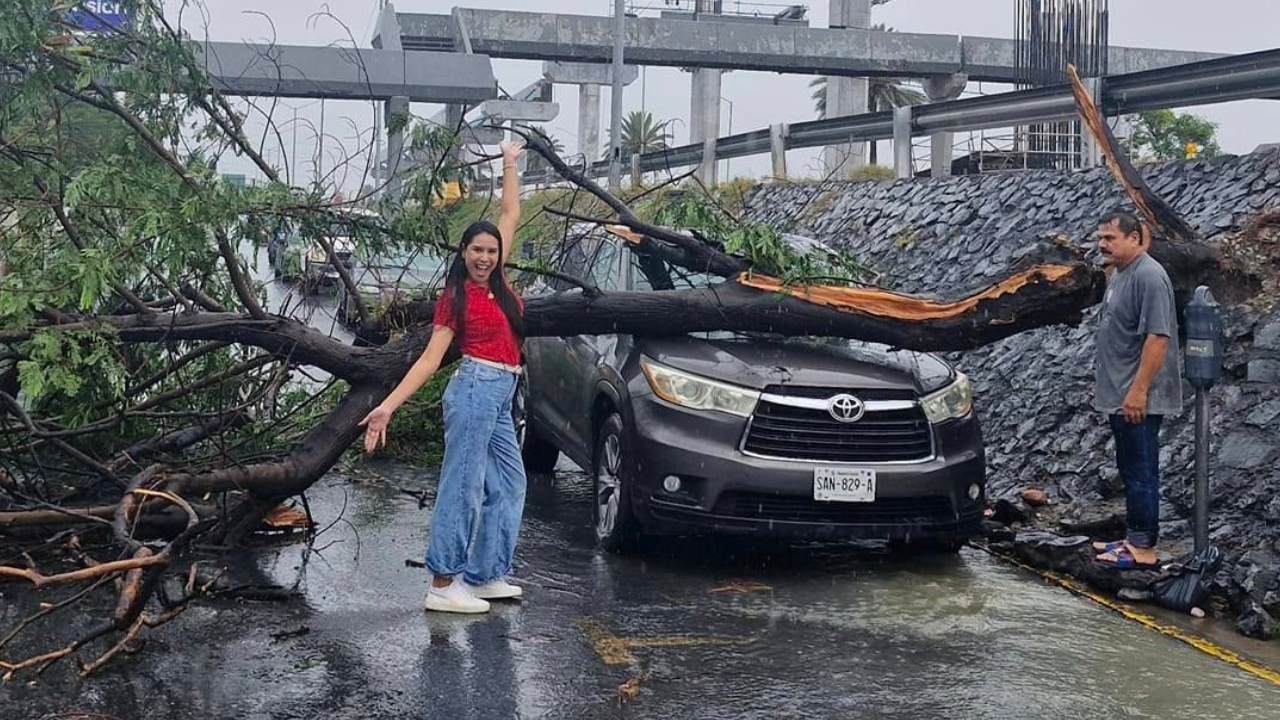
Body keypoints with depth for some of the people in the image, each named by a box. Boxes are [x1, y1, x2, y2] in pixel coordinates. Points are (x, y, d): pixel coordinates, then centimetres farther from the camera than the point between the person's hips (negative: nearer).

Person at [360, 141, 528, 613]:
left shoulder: (497, 282, 11)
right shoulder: (455, 297, -4)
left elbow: (510, 215, 18)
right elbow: (430, 359, -6)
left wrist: (510, 165, 21)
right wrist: (387, 406, -12)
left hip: (501, 396, 8)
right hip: (477, 388, -8)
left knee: (509, 483, 12)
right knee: (462, 487, -8)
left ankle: (487, 576, 18)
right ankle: (443, 586, -6)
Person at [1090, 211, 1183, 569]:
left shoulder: (1148, 276, -18)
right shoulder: (1118, 274, 14)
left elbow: (1158, 337, -24)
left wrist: (1138, 391, -26)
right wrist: (1104, 383, 22)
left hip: (1137, 399, -10)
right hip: (1119, 395, 10)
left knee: (1141, 472, -4)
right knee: (1130, 470, 16)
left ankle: (1144, 548, 3)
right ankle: (1133, 538, 25)